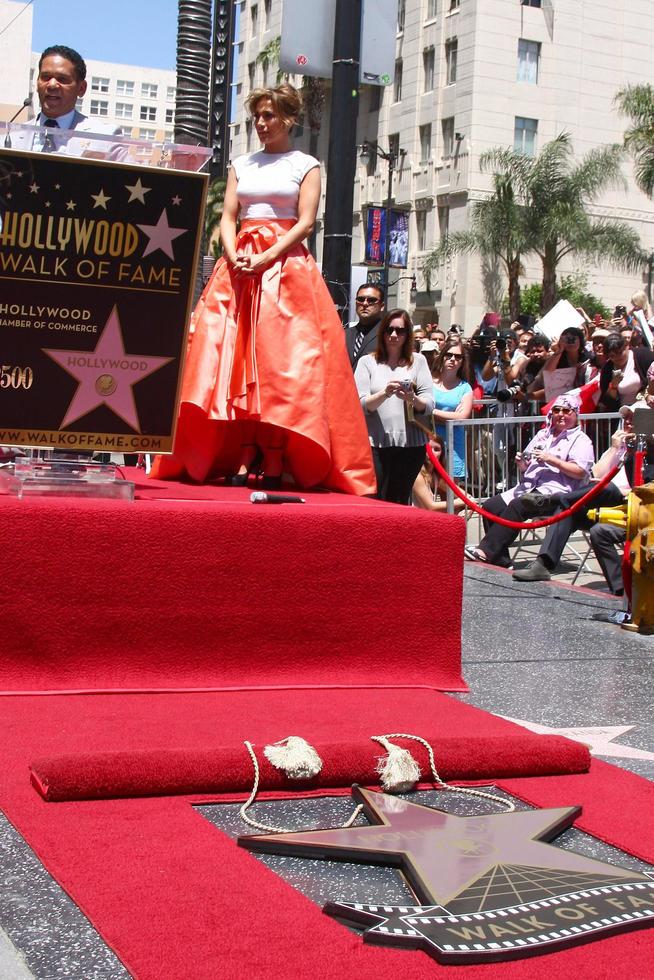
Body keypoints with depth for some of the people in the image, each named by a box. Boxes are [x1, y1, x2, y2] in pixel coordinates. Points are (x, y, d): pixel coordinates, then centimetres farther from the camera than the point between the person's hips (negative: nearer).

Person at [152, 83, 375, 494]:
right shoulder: (241, 165, 19)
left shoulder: (306, 166, 8)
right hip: (238, 266, 4)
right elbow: (227, 218, 11)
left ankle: (274, 461, -11)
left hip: (287, 267, -4)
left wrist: (266, 258, -15)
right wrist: (234, 256, -9)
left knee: (281, 361, -10)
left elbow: (306, 222, -4)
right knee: (236, 358, -6)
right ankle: (243, 457, -6)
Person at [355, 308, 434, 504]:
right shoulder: (368, 362, 8)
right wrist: (385, 393, -19)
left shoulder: (417, 361, 10)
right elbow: (361, 405, -2)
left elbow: (429, 405, 3)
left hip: (410, 443, 1)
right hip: (375, 443, -1)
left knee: (399, 504, 4)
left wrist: (412, 398, -18)